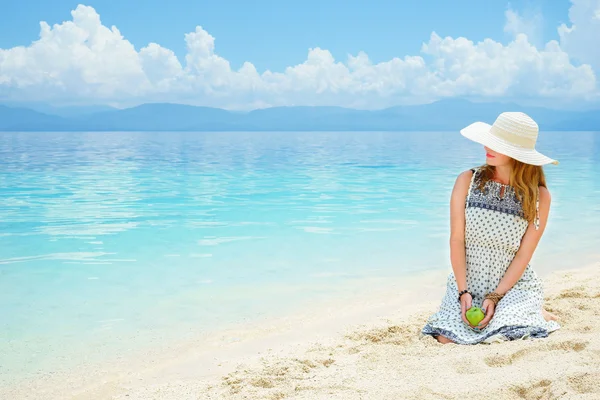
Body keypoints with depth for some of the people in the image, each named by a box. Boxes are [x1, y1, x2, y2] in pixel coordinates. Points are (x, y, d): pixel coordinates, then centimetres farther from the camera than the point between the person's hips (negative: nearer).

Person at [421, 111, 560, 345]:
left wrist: (495, 297, -14)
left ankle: (536, 314, 13)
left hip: (514, 283, -1)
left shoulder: (539, 197, -7)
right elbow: (456, 240, -6)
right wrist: (463, 292, -12)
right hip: (467, 281, 1)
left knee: (504, 337, -23)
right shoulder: (467, 181, -5)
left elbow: (524, 255, -7)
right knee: (446, 338, -16)